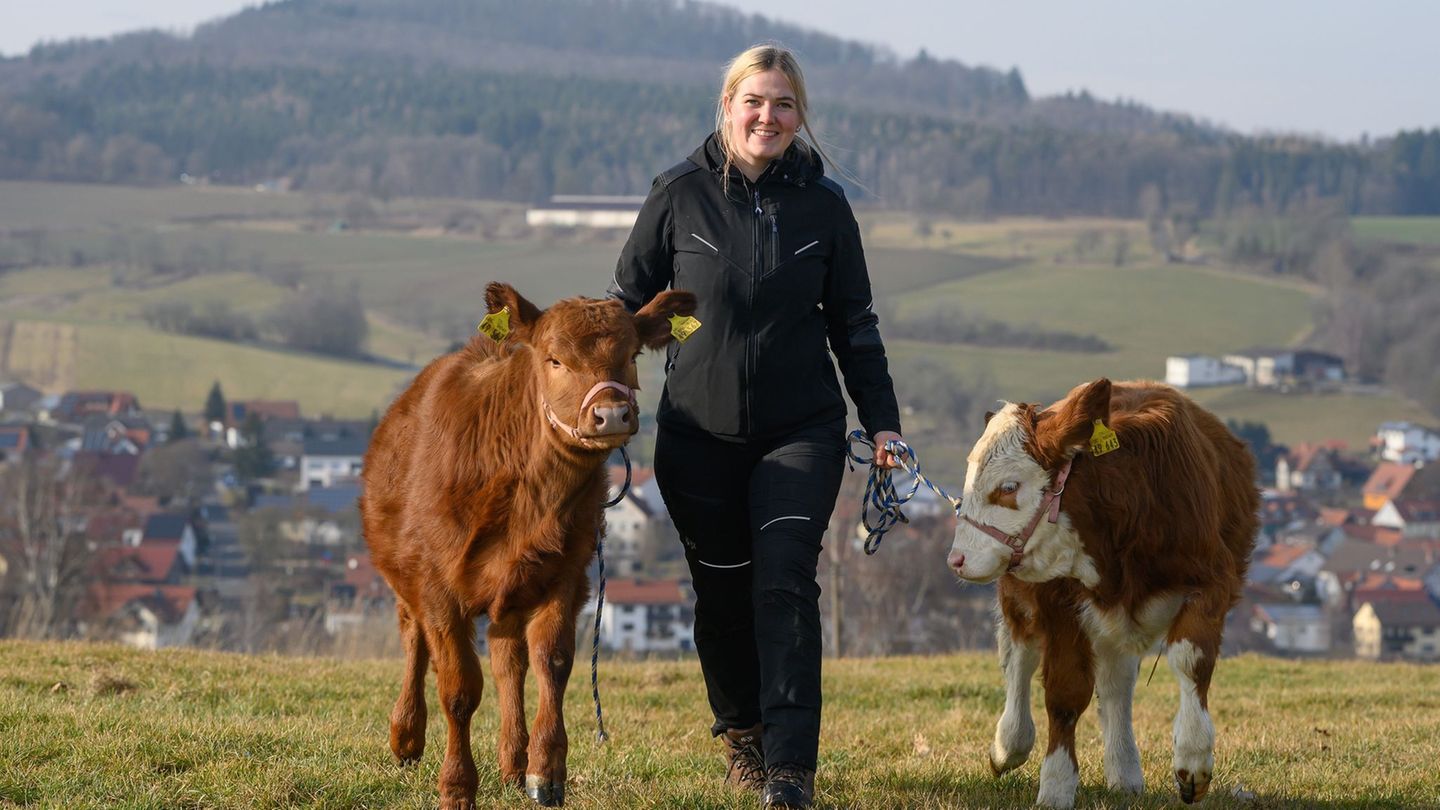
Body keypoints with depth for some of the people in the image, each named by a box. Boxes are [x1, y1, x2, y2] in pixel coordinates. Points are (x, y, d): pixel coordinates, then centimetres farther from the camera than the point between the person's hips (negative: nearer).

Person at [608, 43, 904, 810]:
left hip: (801, 430, -1)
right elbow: (629, 301, 5)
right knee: (721, 595, 8)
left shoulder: (823, 204, 1)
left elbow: (853, 322, 9)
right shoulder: (680, 194, -2)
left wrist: (881, 421, 5)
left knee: (785, 581, -14)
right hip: (699, 435, 1)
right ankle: (743, 732, 33)